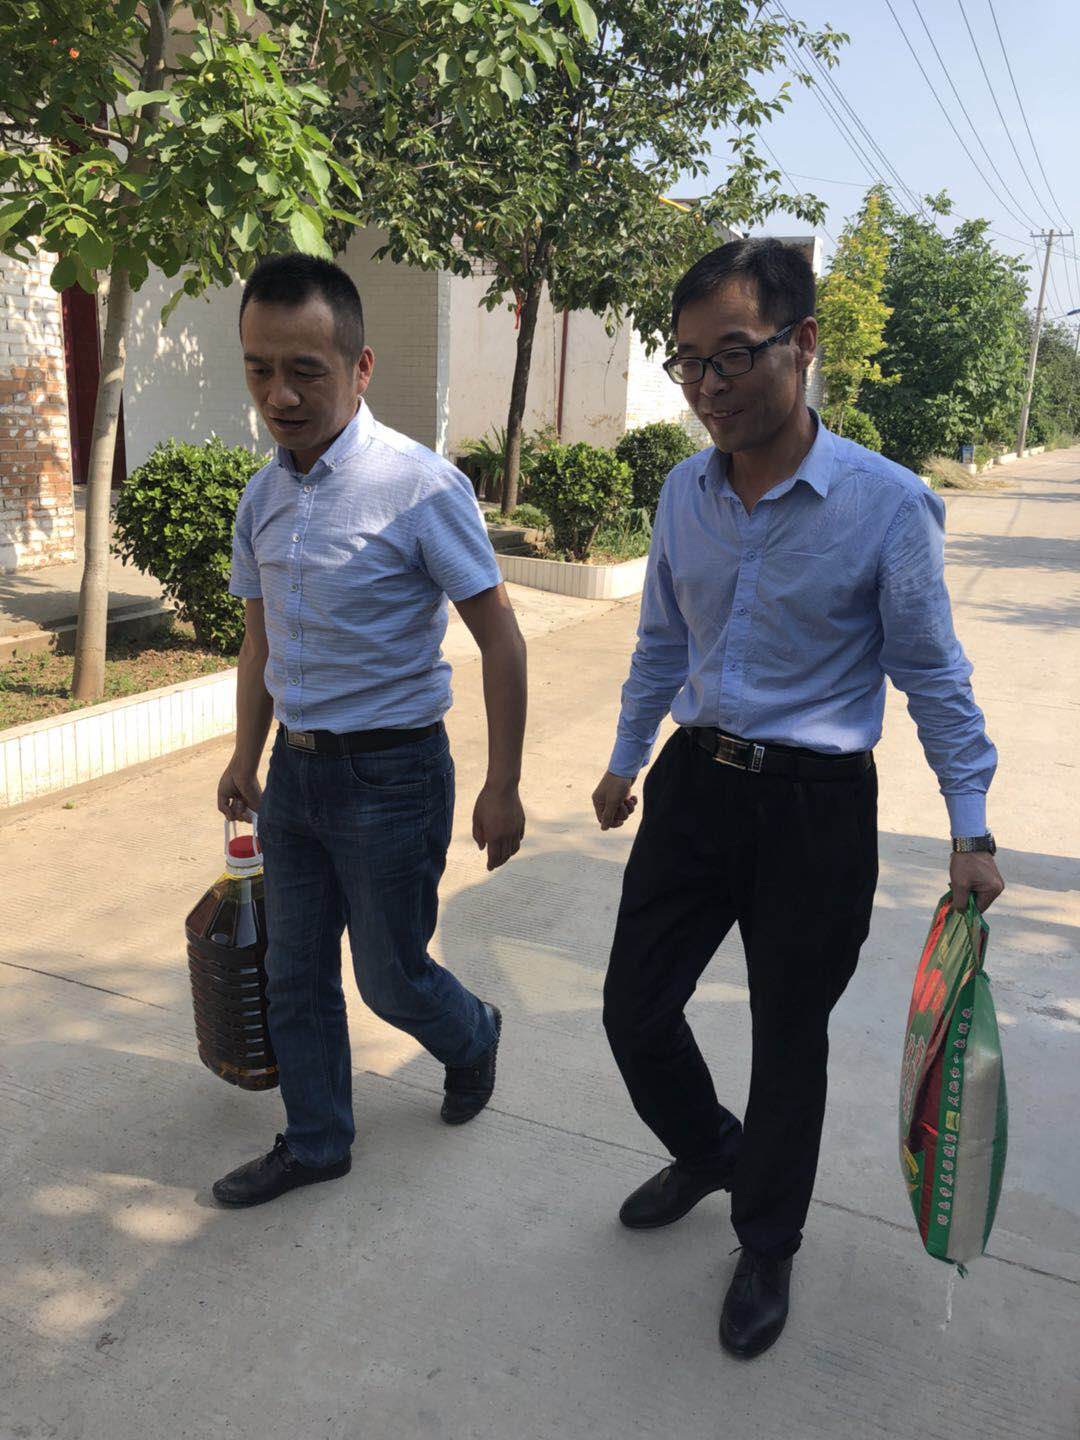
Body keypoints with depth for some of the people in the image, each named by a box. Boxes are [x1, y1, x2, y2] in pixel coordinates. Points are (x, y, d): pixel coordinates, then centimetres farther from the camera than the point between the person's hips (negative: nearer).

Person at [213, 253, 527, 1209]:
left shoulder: (421, 486, -17)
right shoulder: (263, 495, 3)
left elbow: (501, 640, -13)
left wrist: (502, 786, -13)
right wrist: (247, 757, 20)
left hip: (390, 774, -6)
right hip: (295, 770, 6)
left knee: (392, 977, 9)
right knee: (295, 977, 16)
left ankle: (473, 1038, 43)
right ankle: (316, 1143, 37)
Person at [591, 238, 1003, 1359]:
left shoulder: (888, 503, -14)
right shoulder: (686, 492, 1)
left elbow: (932, 674, -5)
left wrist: (971, 828, -4)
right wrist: (628, 760, 21)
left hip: (816, 809, -4)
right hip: (694, 785, 5)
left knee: (789, 1037, 11)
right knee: (634, 1008, 10)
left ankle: (766, 1246, 37)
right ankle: (708, 1151, 43)